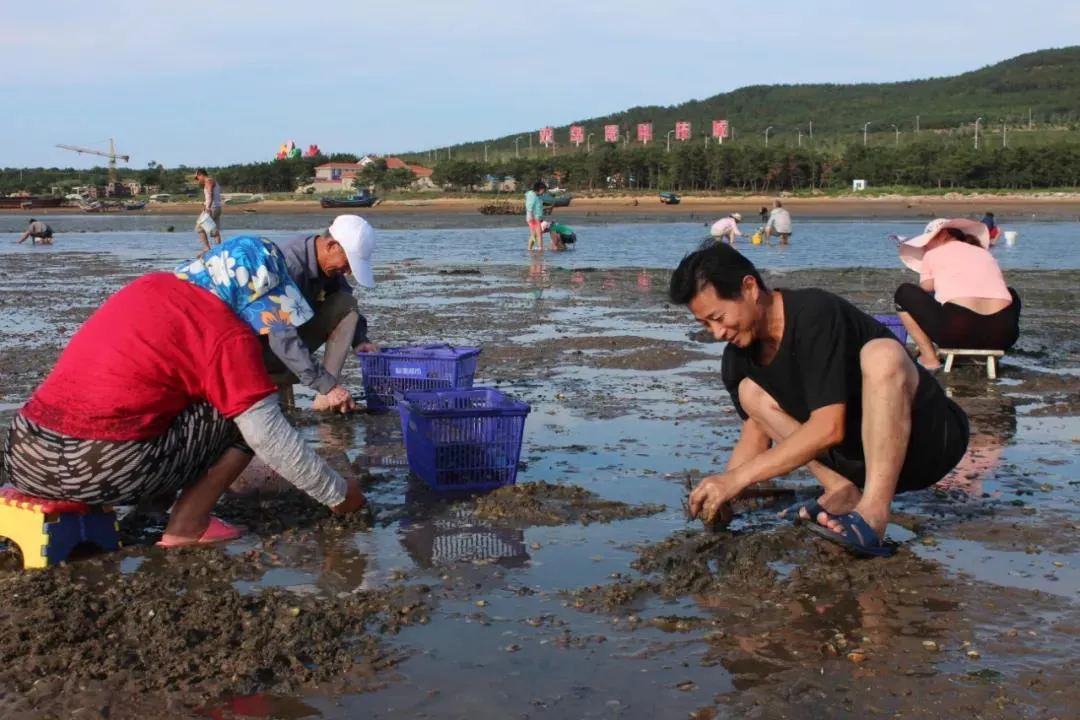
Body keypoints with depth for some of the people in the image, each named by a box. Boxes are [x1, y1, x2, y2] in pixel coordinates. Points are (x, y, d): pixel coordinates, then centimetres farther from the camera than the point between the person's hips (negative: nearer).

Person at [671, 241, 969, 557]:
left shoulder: (815, 314, -25)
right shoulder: (738, 355, -2)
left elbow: (829, 427, -30)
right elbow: (757, 430, 7)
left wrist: (737, 477, -29)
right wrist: (722, 490, -11)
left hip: (929, 436, -8)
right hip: (860, 454, 8)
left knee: (881, 353, -35)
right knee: (750, 392, 1)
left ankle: (873, 514, -36)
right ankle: (843, 490, -7)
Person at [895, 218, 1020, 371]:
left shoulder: (932, 254, 19)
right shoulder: (985, 253, 30)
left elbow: (923, 296, 23)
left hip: (959, 329, -4)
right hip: (1002, 334, 4)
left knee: (904, 292, 21)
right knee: (1010, 295, 41)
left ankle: (929, 358, 12)